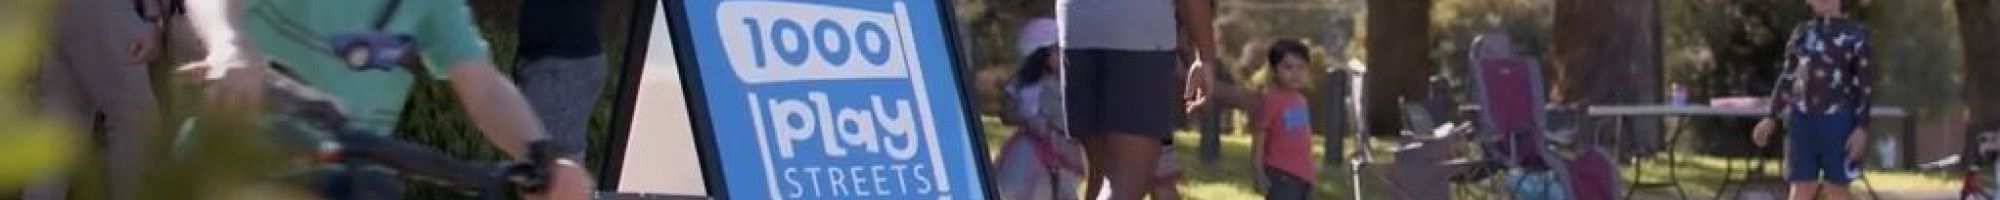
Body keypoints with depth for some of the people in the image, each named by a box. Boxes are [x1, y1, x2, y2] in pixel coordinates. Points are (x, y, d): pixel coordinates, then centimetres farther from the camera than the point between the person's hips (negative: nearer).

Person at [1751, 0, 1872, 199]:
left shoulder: (1855, 33, 1)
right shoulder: (1801, 32, 12)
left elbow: (1863, 85, -1)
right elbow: (1787, 78, 18)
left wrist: (1861, 127, -9)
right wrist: (1771, 117, 14)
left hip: (1838, 119, -3)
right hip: (1802, 118, 3)